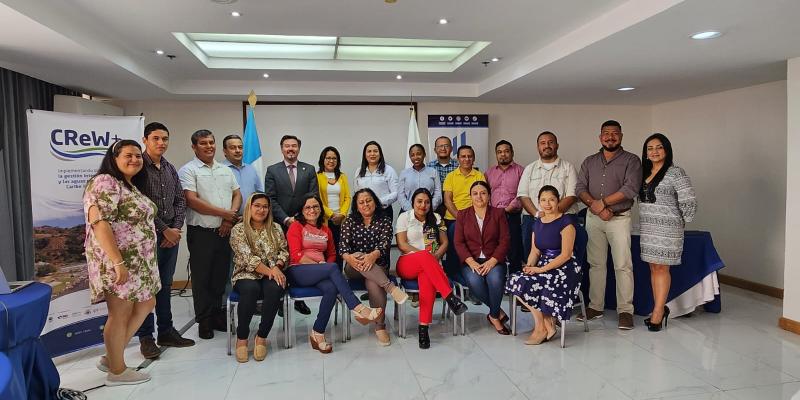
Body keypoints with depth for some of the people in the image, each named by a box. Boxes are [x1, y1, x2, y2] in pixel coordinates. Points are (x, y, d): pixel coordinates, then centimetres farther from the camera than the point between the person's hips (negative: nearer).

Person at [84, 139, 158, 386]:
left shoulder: (130, 186, 16)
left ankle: (111, 357, 26)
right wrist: (117, 262, -26)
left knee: (145, 306, 15)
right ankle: (117, 371, 16)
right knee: (120, 315, 1)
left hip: (138, 262, 10)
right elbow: (99, 223, -23)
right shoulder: (105, 182, -14)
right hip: (117, 262, -10)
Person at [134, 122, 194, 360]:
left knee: (165, 285, 13)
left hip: (172, 234, 6)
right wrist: (164, 229, -12)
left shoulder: (170, 169, 13)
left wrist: (177, 228, -2)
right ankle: (146, 337, 11)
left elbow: (180, 201, 12)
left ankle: (166, 332, 22)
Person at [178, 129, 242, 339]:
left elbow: (237, 194, 12)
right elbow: (192, 200, -14)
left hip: (225, 232, 5)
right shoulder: (188, 170, -4)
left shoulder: (225, 170, 15)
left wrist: (230, 218, -5)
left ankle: (217, 314, 26)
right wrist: (223, 213, -13)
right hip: (201, 233, -5)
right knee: (202, 278, 5)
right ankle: (204, 321, 16)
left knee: (221, 276, 12)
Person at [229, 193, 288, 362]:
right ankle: (241, 337, -16)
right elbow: (247, 257, -11)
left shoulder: (276, 228, 12)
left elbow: (284, 251, 10)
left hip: (273, 274, 2)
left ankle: (262, 336, -16)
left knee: (274, 288, -33)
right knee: (250, 289, -37)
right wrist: (269, 271, -20)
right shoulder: (238, 230, 0)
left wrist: (277, 267, -11)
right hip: (246, 275, -2)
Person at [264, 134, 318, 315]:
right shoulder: (272, 170, 6)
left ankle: (299, 300, 15)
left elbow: (314, 197, 4)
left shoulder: (309, 170, 9)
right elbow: (271, 199, -1)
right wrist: (286, 219, -10)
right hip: (280, 225, -1)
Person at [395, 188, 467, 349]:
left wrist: (435, 256, -9)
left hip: (430, 265, 2)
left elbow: (445, 243, 12)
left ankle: (424, 328, -41)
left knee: (427, 277, -37)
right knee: (425, 257, -38)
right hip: (407, 265, -1)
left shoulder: (436, 218, 16)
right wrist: (425, 255, -14)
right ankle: (450, 297, -46)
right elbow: (402, 244, -3)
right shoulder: (404, 217, 7)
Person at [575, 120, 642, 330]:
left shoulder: (631, 160, 2)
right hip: (593, 218, 4)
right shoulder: (589, 161, 13)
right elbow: (580, 188, 3)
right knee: (595, 264, 7)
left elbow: (631, 188, -12)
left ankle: (625, 310, 2)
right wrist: (597, 208, -12)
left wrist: (602, 202, -13)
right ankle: (595, 307, 16)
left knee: (623, 265, -4)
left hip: (619, 218, -3)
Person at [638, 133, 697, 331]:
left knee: (661, 268, -3)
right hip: (647, 228, 6)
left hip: (667, 229, -6)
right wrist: (644, 222, 12)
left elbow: (689, 203, -9)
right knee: (653, 268, 9)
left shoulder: (676, 173, -8)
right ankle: (660, 308, 18)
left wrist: (681, 222, 0)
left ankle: (658, 311, 3)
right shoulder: (644, 172, 12)